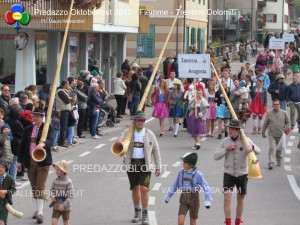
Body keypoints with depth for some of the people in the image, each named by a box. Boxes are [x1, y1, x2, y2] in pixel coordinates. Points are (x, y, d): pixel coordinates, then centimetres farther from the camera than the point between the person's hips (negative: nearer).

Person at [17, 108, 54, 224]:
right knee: (34, 187, 10)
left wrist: (43, 144, -41)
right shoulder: (27, 129, 9)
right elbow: (22, 145, 12)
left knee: (40, 187, -7)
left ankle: (40, 212, -8)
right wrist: (19, 161, 8)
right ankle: (38, 208, 22)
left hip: (43, 162, -4)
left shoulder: (48, 128, -3)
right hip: (30, 162, 4)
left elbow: (50, 140, -19)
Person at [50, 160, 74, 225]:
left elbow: (70, 195, -16)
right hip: (56, 206, 3)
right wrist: (52, 196, -6)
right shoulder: (55, 181, 0)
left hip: (65, 207, -3)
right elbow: (52, 189, 16)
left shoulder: (68, 182, -15)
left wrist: (64, 205, -21)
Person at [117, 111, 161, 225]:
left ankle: (145, 215, -3)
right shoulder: (128, 133, 6)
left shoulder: (149, 134, 3)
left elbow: (156, 151, 6)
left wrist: (158, 167, 3)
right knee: (135, 188, 10)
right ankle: (137, 212, 25)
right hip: (132, 163, 2)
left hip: (145, 164, -2)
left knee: (144, 188, -12)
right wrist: (119, 143, -28)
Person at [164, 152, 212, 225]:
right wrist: (168, 196, 22)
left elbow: (206, 187, -10)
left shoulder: (198, 174, -11)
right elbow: (175, 185, 13)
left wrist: (207, 201, -18)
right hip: (183, 199, 3)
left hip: (194, 199, -3)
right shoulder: (181, 172, 1)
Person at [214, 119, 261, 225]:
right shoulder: (225, 141, -2)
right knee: (227, 197, -13)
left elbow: (258, 151, -15)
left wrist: (252, 147, -37)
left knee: (240, 198, 11)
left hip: (242, 174, 0)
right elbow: (216, 156, -4)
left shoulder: (245, 140, -6)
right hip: (228, 174, 0)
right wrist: (226, 149, -18)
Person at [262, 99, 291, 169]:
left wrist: (286, 129, -6)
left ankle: (279, 161, 34)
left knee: (279, 149, 12)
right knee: (272, 148, -14)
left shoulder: (284, 113, 2)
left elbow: (288, 122, 10)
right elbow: (265, 124, 11)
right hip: (271, 135, -1)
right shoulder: (269, 114, 2)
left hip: (281, 135, 1)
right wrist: (263, 132, 16)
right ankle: (271, 163, -17)